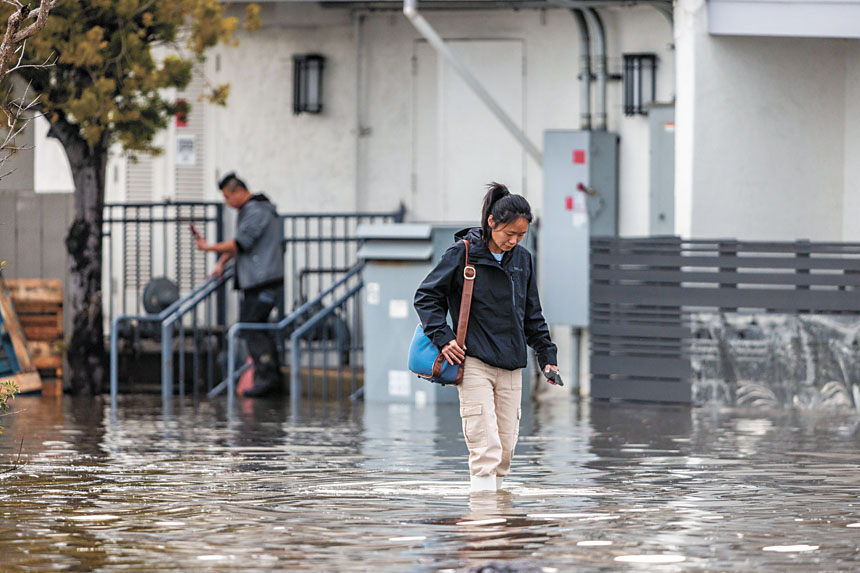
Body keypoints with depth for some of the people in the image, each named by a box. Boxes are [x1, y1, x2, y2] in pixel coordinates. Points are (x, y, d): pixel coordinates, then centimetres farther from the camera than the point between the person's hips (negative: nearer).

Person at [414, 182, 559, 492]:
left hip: (511, 367, 5)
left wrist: (547, 355, 14)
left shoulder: (522, 259, 10)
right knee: (485, 445, -14)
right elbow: (426, 296, 1)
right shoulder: (462, 254, -4)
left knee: (506, 445, 5)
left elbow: (532, 315, 20)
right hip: (474, 362, -5)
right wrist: (443, 338, -10)